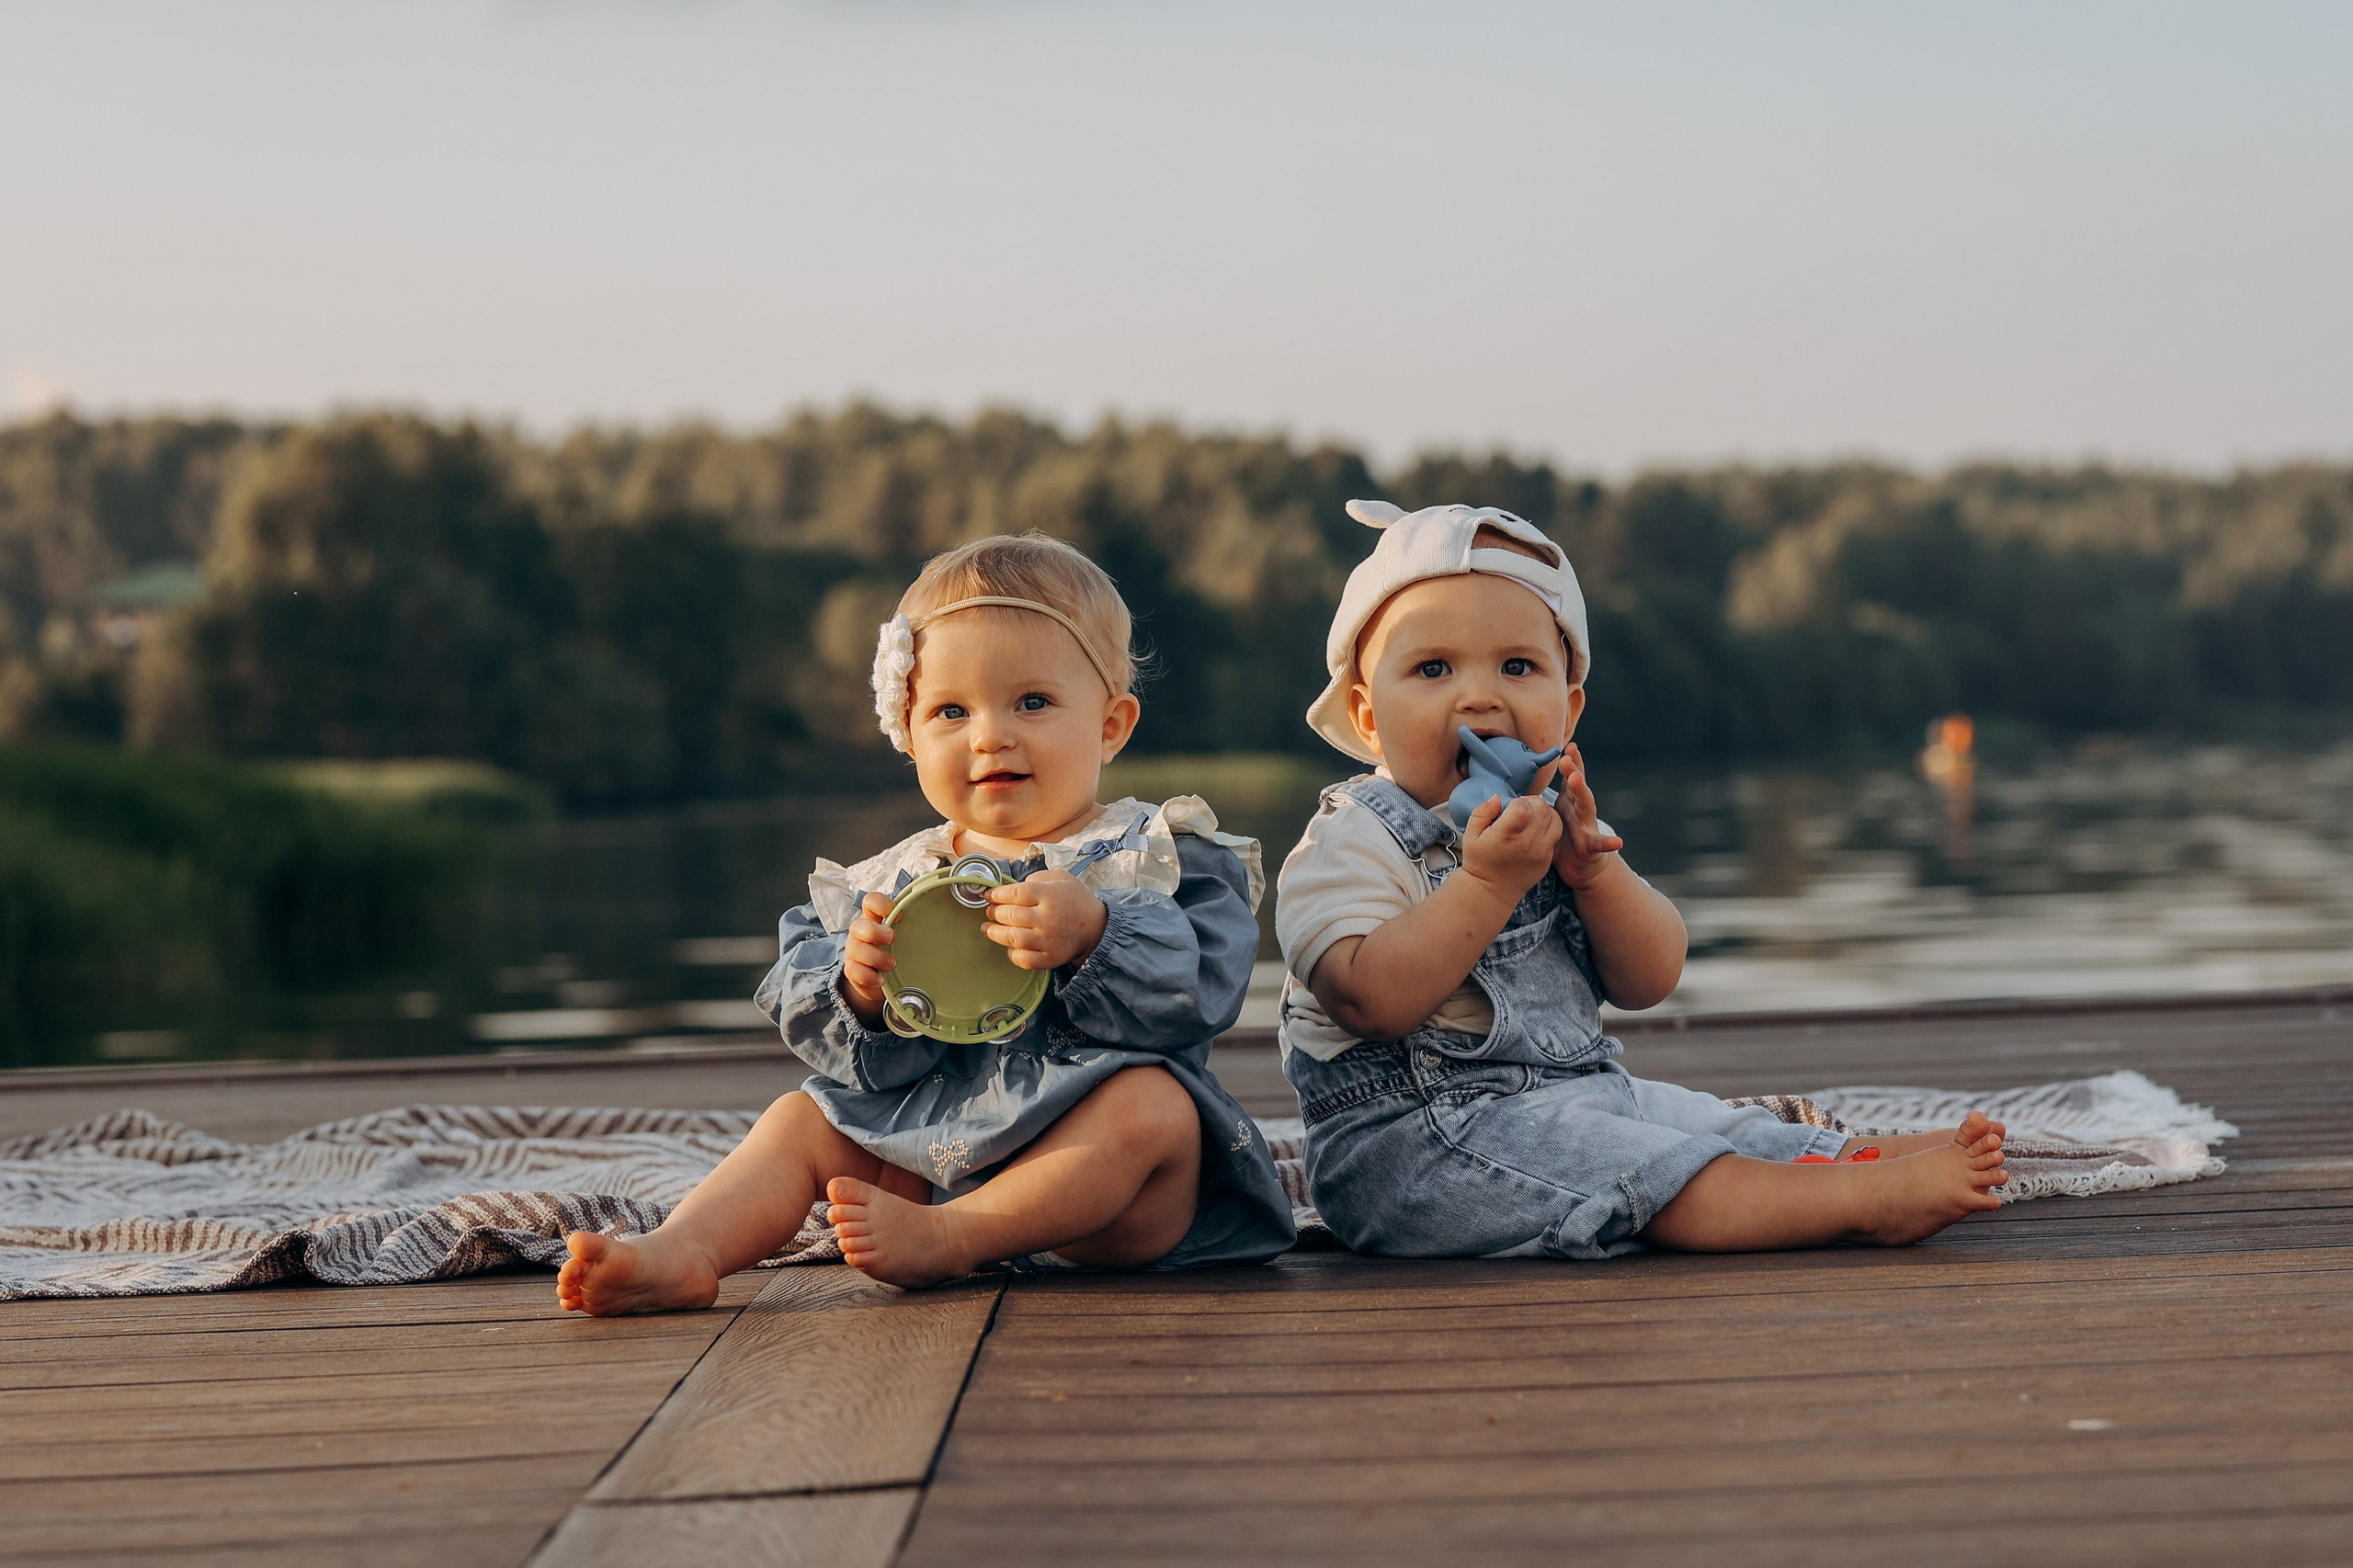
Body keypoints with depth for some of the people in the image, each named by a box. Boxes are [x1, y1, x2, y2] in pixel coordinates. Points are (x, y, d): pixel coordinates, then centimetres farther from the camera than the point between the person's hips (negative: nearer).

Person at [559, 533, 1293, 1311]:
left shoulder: (1157, 854, 0)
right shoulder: (895, 884, 11)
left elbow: (1200, 988, -16)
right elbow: (872, 1063, 7)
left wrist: (1092, 936, -32)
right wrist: (860, 992, -16)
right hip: (930, 1147, 4)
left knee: (1149, 1102, -32)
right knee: (804, 1117, -4)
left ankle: (943, 1237, -35)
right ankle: (685, 1251, -29)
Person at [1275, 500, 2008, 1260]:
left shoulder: (1543, 827, 13)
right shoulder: (1354, 843, -10)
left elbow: (1649, 983, 5)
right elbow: (1372, 1002, -26)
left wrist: (1593, 868, -13)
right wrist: (1488, 882, -30)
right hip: (1420, 1135, -9)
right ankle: (1864, 1200, -30)